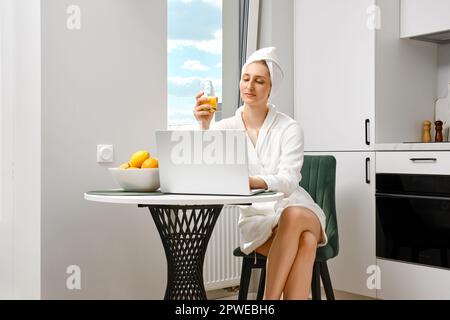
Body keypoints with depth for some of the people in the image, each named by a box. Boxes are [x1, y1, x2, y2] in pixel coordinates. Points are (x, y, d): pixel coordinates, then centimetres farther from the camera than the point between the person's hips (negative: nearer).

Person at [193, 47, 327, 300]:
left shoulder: (289, 128, -4)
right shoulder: (225, 128, 1)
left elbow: (288, 182, -19)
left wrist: (250, 182, -39)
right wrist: (204, 127, -29)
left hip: (297, 210, 0)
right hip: (255, 217, 0)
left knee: (292, 216, -37)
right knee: (305, 241, -32)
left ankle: (270, 298, -31)